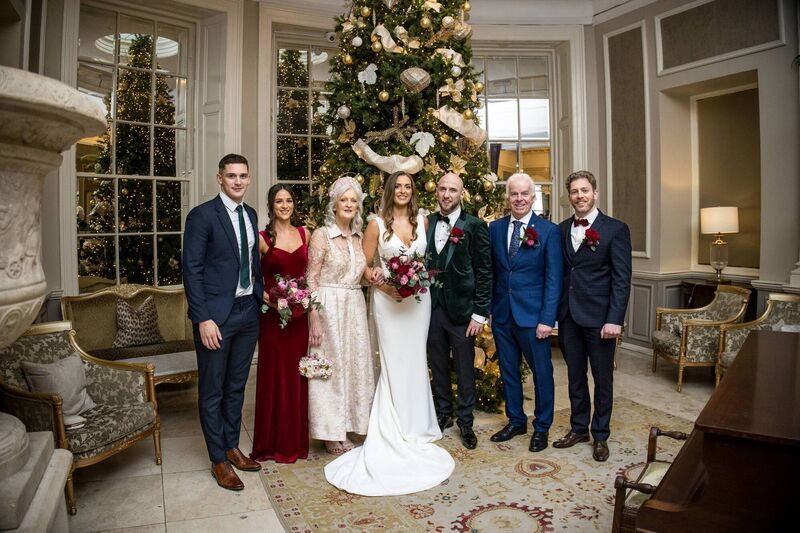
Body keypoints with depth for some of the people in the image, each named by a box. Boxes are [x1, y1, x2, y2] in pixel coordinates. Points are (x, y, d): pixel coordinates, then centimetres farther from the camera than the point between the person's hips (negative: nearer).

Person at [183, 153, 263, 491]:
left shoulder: (251, 215, 10)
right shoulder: (202, 215, -10)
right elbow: (191, 270, -14)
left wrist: (262, 295, 7)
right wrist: (203, 319, -18)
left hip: (248, 311, 7)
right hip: (216, 314, -6)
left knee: (236, 386, 18)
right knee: (212, 391, 8)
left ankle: (232, 447, 34)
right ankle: (219, 460, 22)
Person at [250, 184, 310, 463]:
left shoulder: (304, 233, 8)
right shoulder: (262, 238, -5)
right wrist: (266, 297, -16)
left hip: (299, 313, 4)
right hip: (272, 314, -4)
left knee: (297, 374, 11)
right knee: (274, 375, 4)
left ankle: (297, 440, 26)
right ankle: (273, 443, 20)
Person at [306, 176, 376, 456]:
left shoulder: (359, 237, 10)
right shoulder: (321, 235, -8)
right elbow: (311, 279, -11)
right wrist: (315, 319, -17)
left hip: (355, 308, 6)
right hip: (329, 307, -6)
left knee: (353, 365, 11)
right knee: (330, 367, 2)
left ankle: (345, 427, 27)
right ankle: (330, 433, 18)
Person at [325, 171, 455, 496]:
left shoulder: (422, 220, 7)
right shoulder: (377, 224, -3)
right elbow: (364, 266, -1)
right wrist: (385, 286, -15)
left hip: (418, 297, 4)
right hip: (388, 299, -3)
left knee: (416, 360, 11)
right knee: (394, 363, 1)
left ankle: (415, 425, 27)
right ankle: (397, 431, 17)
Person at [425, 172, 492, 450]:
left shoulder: (475, 226, -6)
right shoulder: (426, 223, 5)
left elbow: (484, 272, -7)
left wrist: (480, 313, -10)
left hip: (461, 309, -3)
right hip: (431, 307, 4)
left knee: (465, 369, 8)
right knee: (438, 365, 16)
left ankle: (465, 421, 26)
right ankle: (443, 413, 35)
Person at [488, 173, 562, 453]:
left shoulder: (549, 230, -6)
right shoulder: (495, 228, 5)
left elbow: (553, 279, -8)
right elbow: (491, 271, 8)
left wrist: (547, 319, -13)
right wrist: (487, 308, 3)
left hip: (533, 315, -4)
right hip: (501, 314, 4)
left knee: (541, 372, 9)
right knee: (508, 371, 16)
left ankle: (542, 427, 28)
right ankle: (515, 421, 34)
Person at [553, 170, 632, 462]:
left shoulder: (616, 229, -6)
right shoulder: (561, 229, 8)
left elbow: (622, 278, -10)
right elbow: (558, 272, 8)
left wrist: (615, 319, -16)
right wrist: (554, 311, 1)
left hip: (599, 317, -4)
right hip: (568, 315, 4)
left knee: (603, 379, 10)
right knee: (575, 376, 16)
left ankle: (600, 435, 26)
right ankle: (578, 428, 32)